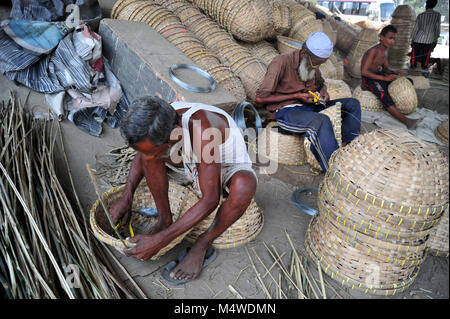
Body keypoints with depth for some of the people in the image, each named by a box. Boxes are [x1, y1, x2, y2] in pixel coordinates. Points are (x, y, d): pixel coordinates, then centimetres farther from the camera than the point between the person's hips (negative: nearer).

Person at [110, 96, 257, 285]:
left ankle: (202, 245, -14)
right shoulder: (160, 124, -21)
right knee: (147, 151, -14)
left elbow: (210, 200, -37)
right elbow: (142, 157, 3)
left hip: (231, 169, -5)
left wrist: (160, 240, -34)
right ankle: (165, 220, -4)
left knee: (244, 185, -40)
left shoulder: (203, 131, -40)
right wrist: (126, 197, -6)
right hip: (195, 167, 5)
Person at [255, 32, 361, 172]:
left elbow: (321, 82, 33)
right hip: (286, 112, -8)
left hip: (309, 107, 8)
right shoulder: (281, 62, -12)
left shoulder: (311, 65, 11)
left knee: (352, 104, -2)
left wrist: (323, 91, 6)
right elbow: (260, 98, -15)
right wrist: (297, 96, -13)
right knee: (322, 121, -36)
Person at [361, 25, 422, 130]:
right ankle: (406, 121, -41)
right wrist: (384, 78, -28)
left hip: (379, 74, 10)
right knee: (384, 95, -33)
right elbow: (364, 71, -26)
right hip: (368, 78, -10)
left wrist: (394, 72, -5)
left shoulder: (385, 51, 10)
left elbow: (385, 68, 19)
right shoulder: (373, 50, -18)